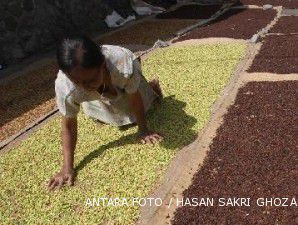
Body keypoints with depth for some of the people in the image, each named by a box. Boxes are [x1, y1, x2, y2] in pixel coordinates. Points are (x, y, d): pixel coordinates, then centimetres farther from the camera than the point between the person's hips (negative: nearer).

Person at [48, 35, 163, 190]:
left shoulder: (124, 65, -48)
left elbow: (135, 97, -30)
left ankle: (152, 85, 44)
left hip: (124, 82, -2)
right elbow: (69, 125, -29)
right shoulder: (64, 87, -43)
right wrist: (67, 168, -28)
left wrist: (143, 130, -17)